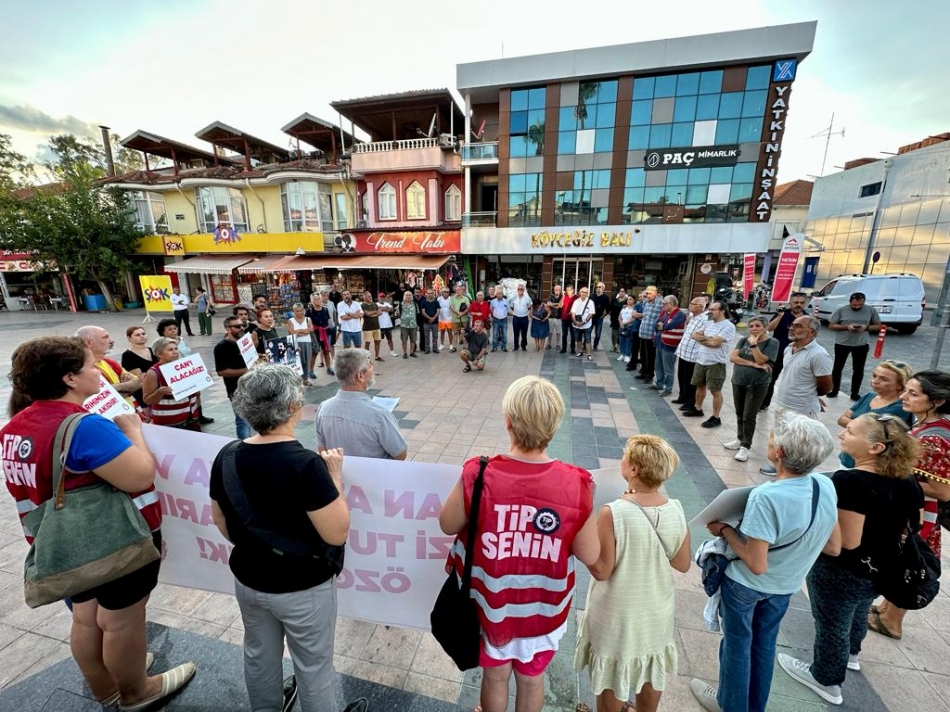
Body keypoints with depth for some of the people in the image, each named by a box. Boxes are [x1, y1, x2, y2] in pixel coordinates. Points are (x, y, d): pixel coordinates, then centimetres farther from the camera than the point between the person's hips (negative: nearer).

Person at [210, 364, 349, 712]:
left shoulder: (226, 458, -11)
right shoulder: (306, 464, -31)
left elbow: (220, 520, 4)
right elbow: (337, 533, -26)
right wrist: (335, 476, -18)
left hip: (248, 580, 6)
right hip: (303, 589, -6)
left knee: (260, 657, 30)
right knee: (313, 667, 19)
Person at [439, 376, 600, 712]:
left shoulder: (478, 475, -30)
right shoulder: (577, 484, -26)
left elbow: (447, 525, -11)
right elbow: (590, 555, -12)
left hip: (490, 603, 0)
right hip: (543, 608, 1)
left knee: (495, 675, 29)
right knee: (531, 677, 31)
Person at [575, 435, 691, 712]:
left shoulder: (613, 513, -32)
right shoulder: (676, 510, -17)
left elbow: (601, 570, -22)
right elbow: (683, 565, -3)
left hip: (617, 614, -4)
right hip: (657, 611, 4)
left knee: (612, 678, 23)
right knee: (652, 674, 30)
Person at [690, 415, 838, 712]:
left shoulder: (766, 497, -36)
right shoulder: (826, 486, -16)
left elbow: (756, 564, -28)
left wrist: (724, 529, -16)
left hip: (745, 583, -5)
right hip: (786, 583, 6)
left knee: (737, 644, 20)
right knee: (764, 643, 27)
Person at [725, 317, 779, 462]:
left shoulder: (772, 342, -5)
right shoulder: (744, 340, 4)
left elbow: (760, 360, -17)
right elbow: (732, 357, -7)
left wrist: (754, 344, -17)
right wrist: (752, 364, -14)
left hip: (757, 384, -4)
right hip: (738, 381, 4)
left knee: (749, 416, -4)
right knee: (740, 413, 15)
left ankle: (745, 446, 6)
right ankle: (740, 439, 31)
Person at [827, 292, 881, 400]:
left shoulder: (871, 310, -2)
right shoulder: (841, 310, -8)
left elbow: (878, 325, 5)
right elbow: (831, 326, -5)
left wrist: (866, 327, -16)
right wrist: (847, 327, -21)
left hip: (861, 345, 2)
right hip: (842, 344, -1)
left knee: (858, 370, 8)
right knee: (838, 368, 7)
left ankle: (855, 393, 20)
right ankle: (834, 391, 20)